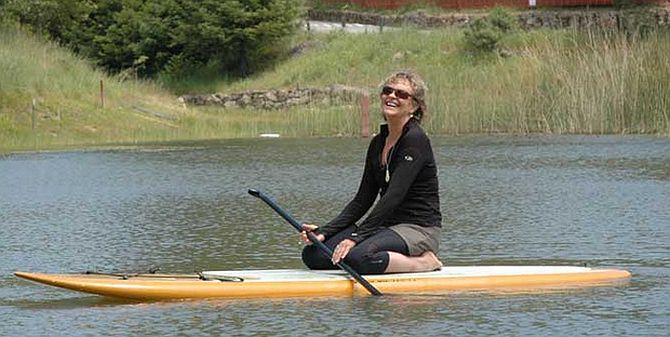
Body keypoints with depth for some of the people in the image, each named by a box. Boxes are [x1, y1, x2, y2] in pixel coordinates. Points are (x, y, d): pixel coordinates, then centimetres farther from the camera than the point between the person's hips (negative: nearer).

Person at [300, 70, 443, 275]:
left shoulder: (415, 140, -14)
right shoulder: (378, 142, 12)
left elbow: (393, 197, -22)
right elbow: (363, 200, 11)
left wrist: (356, 237, -26)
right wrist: (324, 232, -2)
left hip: (419, 229, -8)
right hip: (387, 225, 8)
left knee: (357, 256, -35)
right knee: (313, 253, -8)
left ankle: (424, 262, -11)